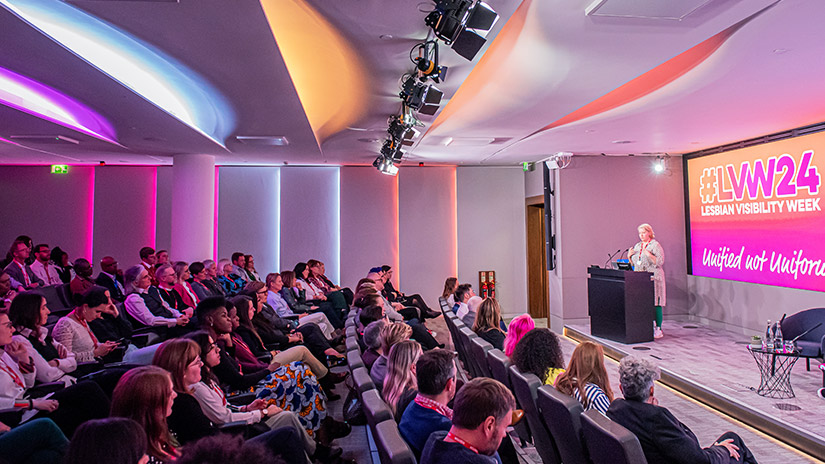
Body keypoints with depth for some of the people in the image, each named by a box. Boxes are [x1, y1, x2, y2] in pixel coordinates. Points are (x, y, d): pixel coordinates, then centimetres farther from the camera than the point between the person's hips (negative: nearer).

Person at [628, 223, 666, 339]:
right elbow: (634, 263, 21)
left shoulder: (655, 245, -3)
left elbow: (660, 262, -13)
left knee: (655, 303, -6)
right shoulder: (637, 246, 16)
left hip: (653, 277, -6)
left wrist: (649, 255, -22)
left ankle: (658, 329, -2)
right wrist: (629, 256, 3)